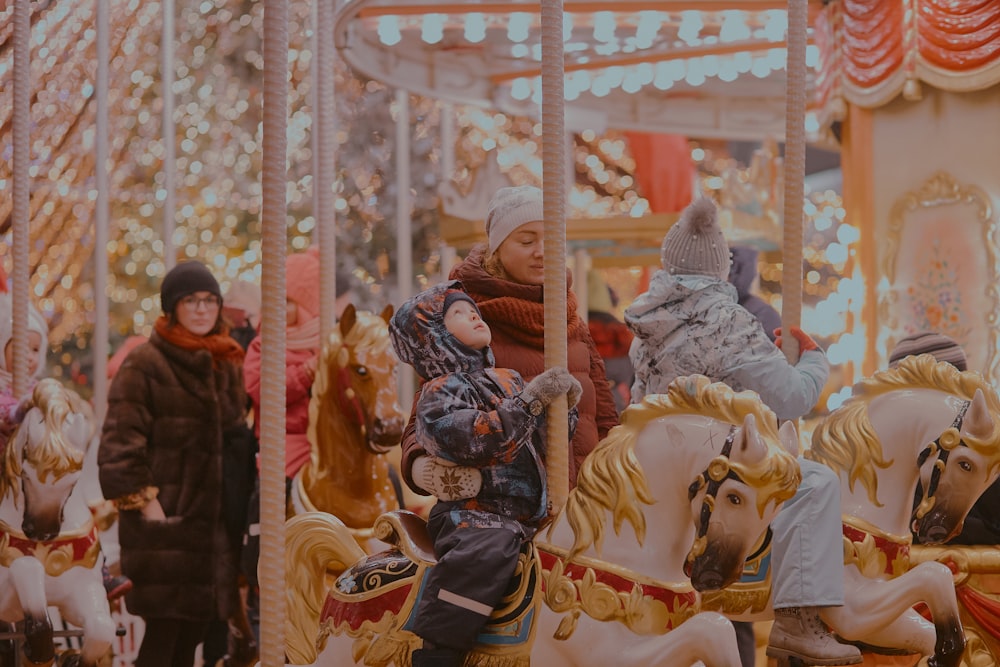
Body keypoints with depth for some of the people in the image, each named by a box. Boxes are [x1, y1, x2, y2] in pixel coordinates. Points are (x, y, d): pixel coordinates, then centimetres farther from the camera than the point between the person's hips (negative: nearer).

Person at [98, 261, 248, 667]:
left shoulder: (227, 366, 15)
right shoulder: (143, 365, -6)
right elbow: (119, 443, -11)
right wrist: (145, 503, -17)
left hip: (214, 520, 6)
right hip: (164, 520, -6)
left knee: (192, 634, 8)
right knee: (163, 633, -9)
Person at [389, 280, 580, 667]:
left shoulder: (509, 381, 21)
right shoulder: (438, 394, 0)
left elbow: (546, 443, 25)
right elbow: (473, 440, -19)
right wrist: (531, 401, -19)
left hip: (533, 516, 7)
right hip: (475, 514, -7)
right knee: (484, 553, -38)